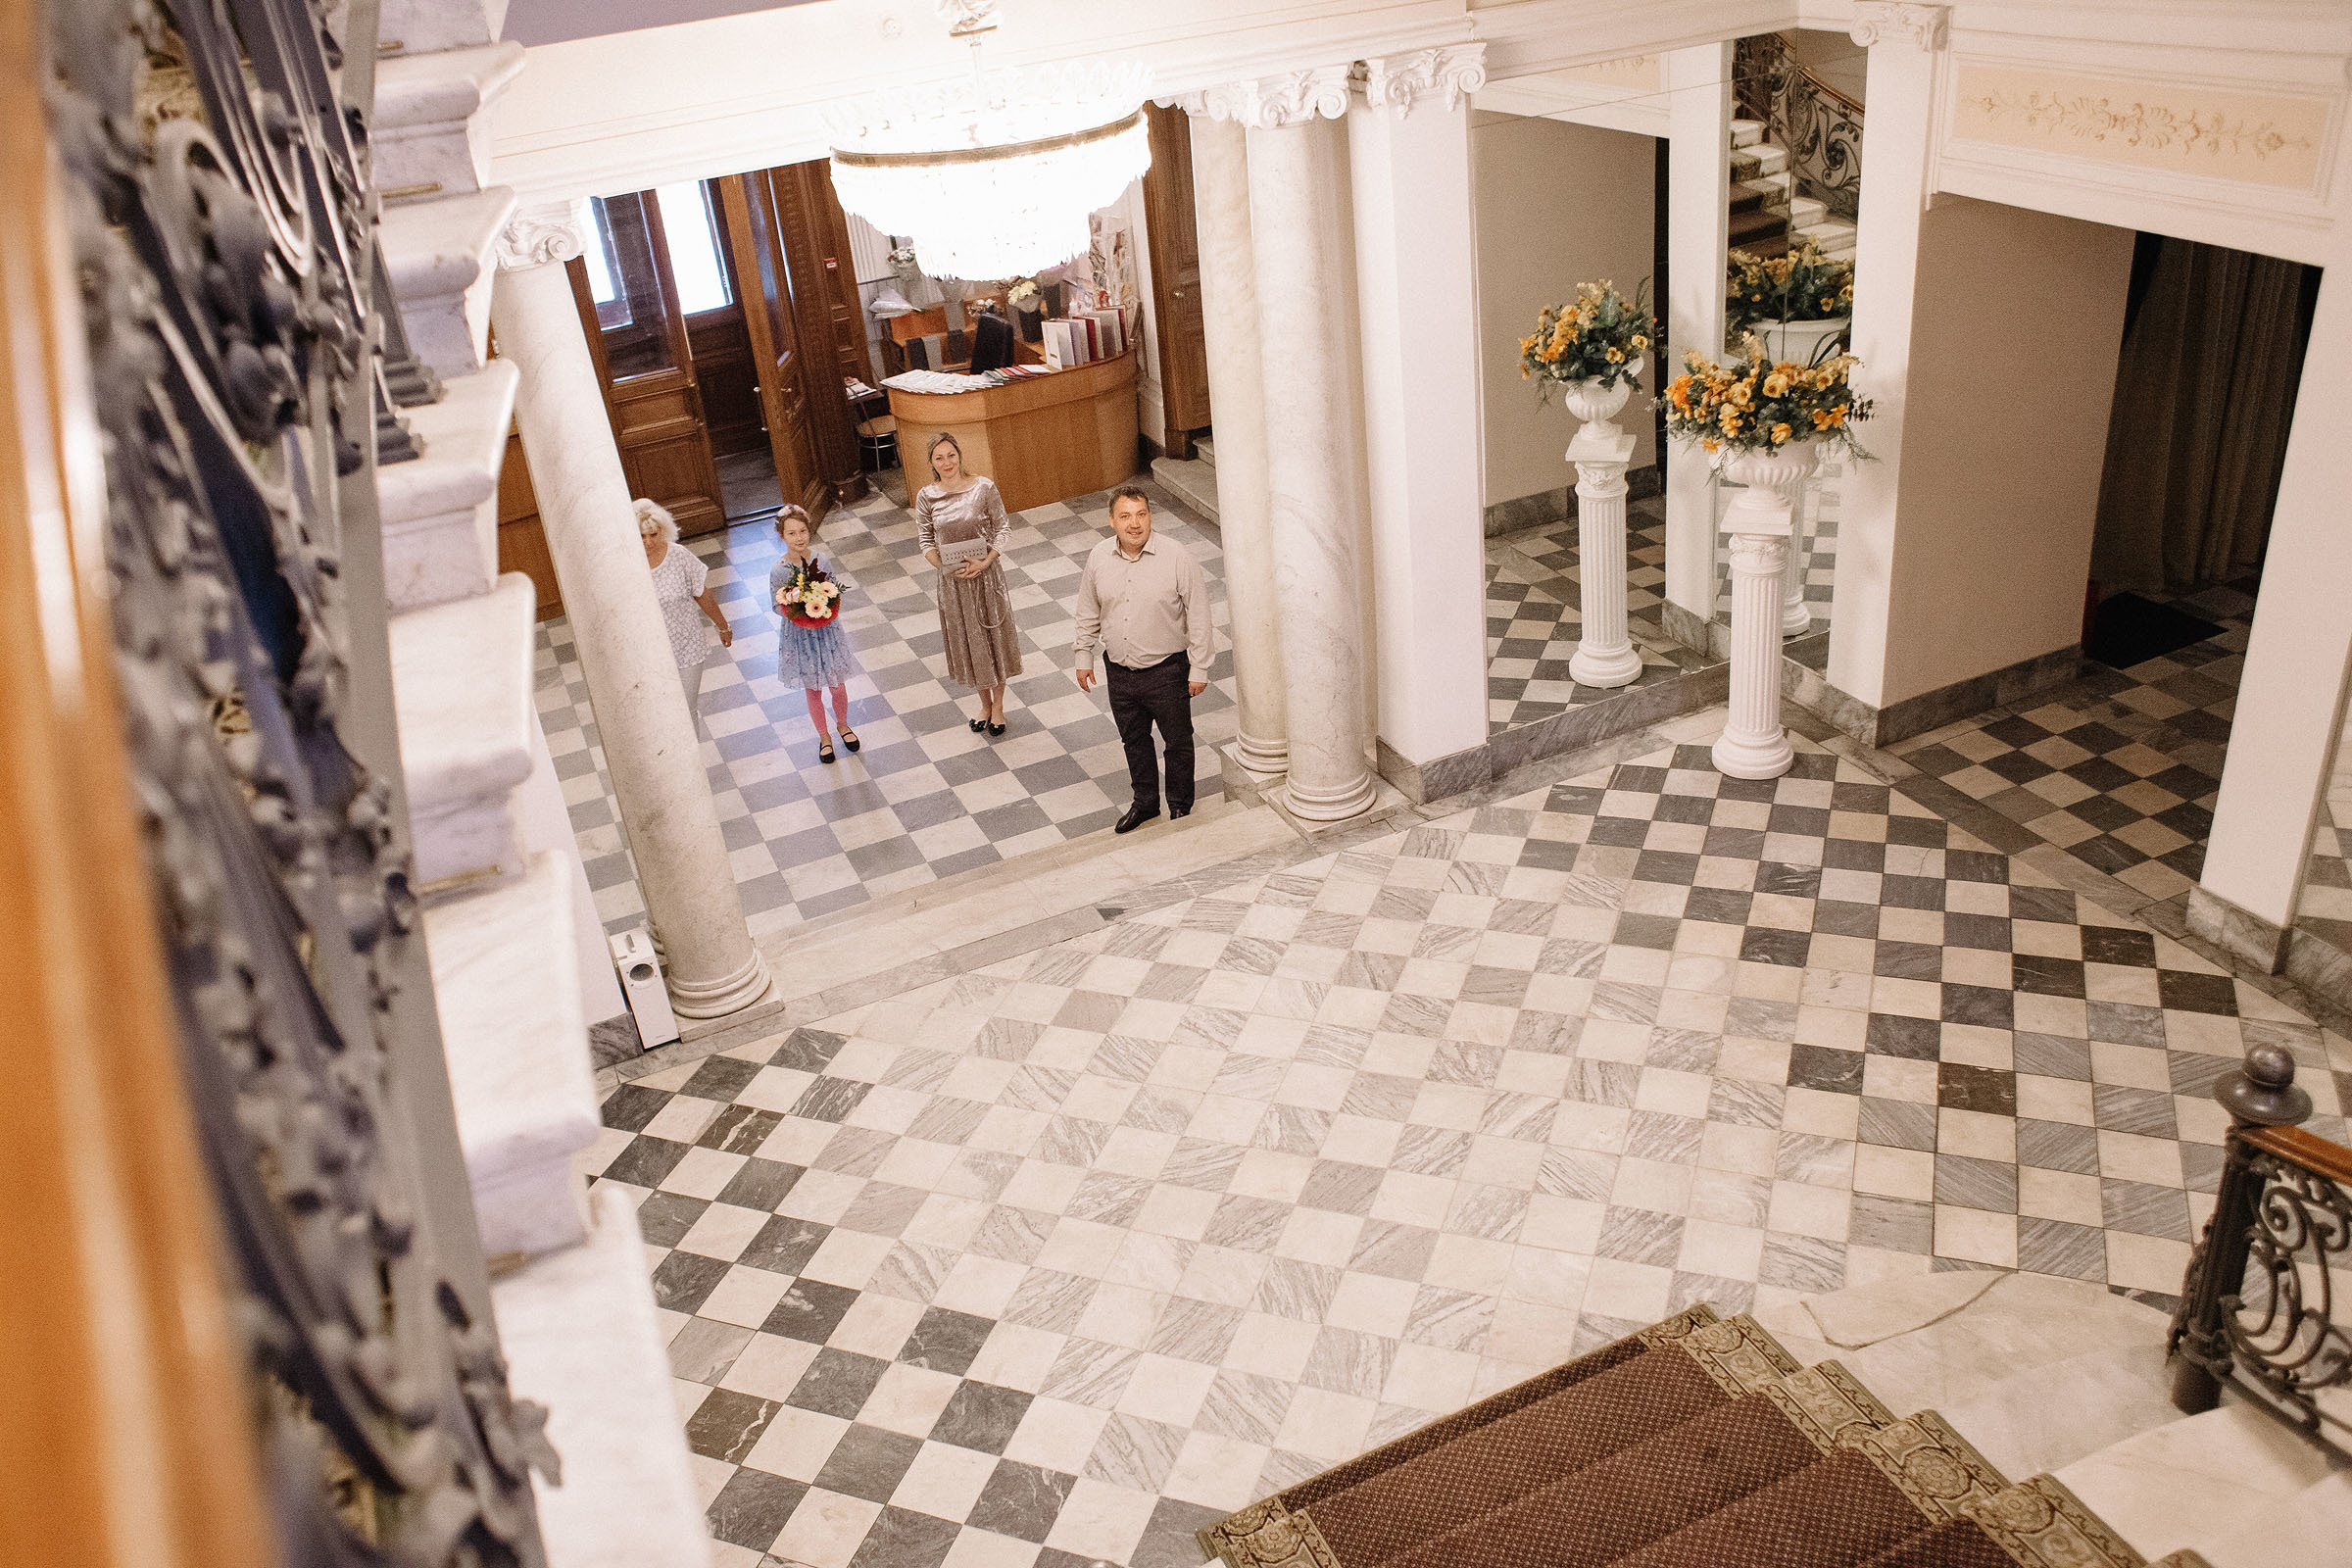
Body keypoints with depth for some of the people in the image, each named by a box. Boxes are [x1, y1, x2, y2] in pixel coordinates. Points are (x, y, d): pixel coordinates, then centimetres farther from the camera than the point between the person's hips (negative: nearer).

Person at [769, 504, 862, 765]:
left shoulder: (821, 560, -12)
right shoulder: (778, 570, -17)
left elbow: (837, 591, 0)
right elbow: (777, 606, -7)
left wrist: (829, 609, -19)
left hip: (827, 631, 1)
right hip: (799, 636, -1)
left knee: (837, 686, 14)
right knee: (813, 691, 14)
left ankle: (843, 725, 43)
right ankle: (824, 736, 37)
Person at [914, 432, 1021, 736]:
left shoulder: (984, 487, -12)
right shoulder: (926, 497, -7)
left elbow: (1002, 528, -6)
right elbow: (926, 542, -1)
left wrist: (986, 562, -19)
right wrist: (949, 566, -15)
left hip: (986, 574, -1)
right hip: (952, 580, 2)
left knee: (994, 635, 10)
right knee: (967, 640, 14)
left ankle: (998, 705, 30)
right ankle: (984, 704, 34)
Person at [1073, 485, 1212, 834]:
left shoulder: (1177, 559, -18)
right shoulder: (1098, 557, -5)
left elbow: (1198, 616, -12)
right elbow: (1088, 612, 9)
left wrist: (1199, 668, -11)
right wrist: (1084, 657, 11)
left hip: (1167, 671, -4)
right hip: (1120, 671, 4)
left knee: (1178, 742, 13)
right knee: (1133, 740, 21)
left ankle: (1181, 808, 34)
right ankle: (1145, 803, 41)